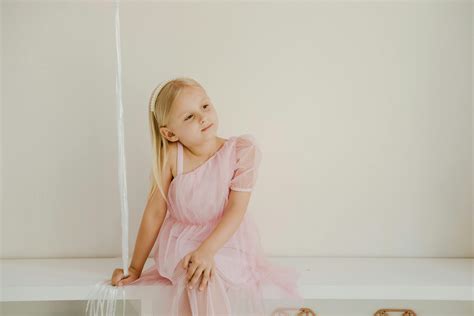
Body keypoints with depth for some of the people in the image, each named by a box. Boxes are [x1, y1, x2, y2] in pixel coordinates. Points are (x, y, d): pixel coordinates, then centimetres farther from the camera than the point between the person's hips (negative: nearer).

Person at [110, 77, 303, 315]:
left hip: (226, 240, 1)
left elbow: (237, 209, -16)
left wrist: (207, 250, -29)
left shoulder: (242, 150, -14)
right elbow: (155, 212, -7)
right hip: (181, 243, 0)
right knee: (204, 282, -30)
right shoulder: (171, 157, -13)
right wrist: (135, 268, -1)